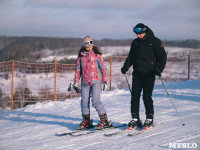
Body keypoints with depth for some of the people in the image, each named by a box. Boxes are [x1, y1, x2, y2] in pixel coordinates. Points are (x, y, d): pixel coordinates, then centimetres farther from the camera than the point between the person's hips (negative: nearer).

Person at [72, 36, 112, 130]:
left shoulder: (97, 55, -1)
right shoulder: (81, 56, 10)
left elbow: (103, 68, 1)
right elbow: (78, 69, 17)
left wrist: (105, 81, -4)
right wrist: (76, 82, 12)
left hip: (96, 81, -4)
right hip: (85, 82, 4)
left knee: (95, 101, -15)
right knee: (84, 102, 3)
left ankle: (104, 120, -6)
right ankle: (86, 121, 18)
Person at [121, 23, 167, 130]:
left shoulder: (154, 41, -2)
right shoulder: (135, 42, 13)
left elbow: (162, 56, -2)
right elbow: (131, 57, 22)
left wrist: (159, 69, -17)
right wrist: (126, 66, 4)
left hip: (149, 74, -5)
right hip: (137, 73, 5)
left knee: (147, 97, -8)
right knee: (134, 96, -1)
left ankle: (149, 119, 4)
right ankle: (135, 119, 5)